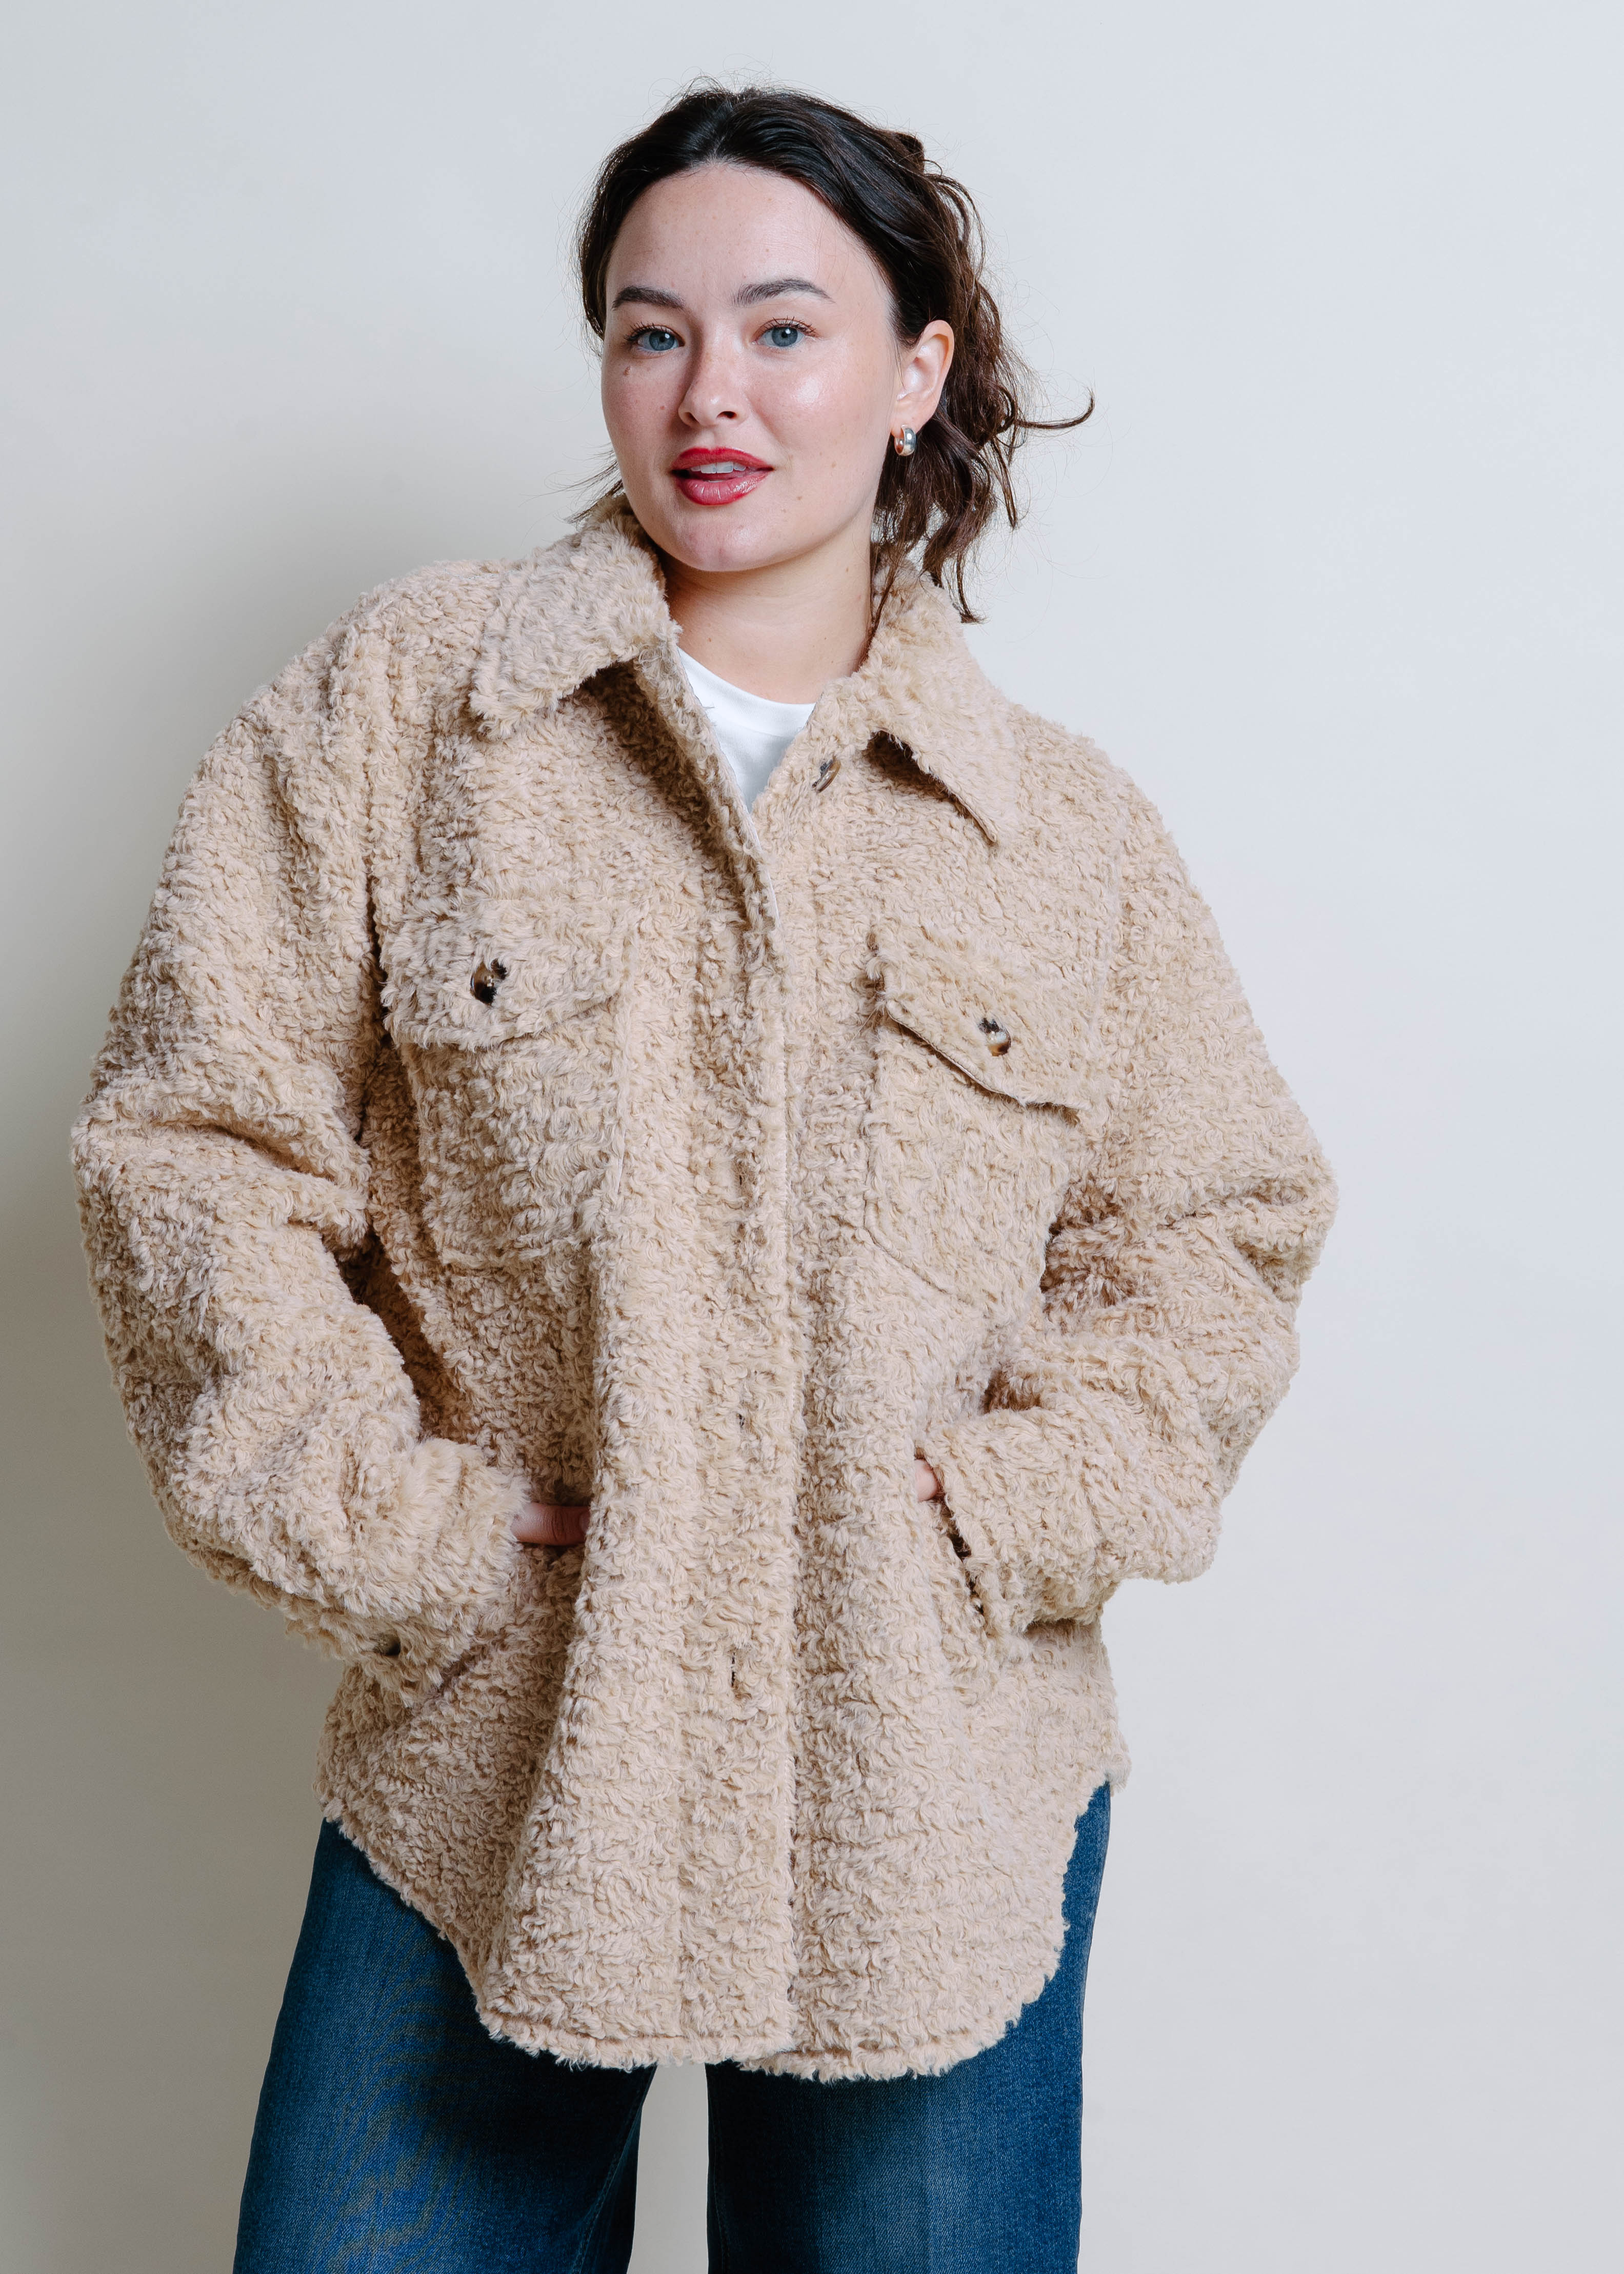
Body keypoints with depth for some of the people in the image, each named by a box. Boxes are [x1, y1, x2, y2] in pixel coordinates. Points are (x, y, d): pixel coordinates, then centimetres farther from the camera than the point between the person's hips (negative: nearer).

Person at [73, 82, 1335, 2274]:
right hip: (493, 1763, 0)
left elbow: (1217, 1231, 10)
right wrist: (388, 1524, -9)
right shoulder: (402, 701, 1)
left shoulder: (1067, 831, 6)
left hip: (933, 1794, 1)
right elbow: (199, 1136, -1)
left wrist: (1007, 1506, -5)